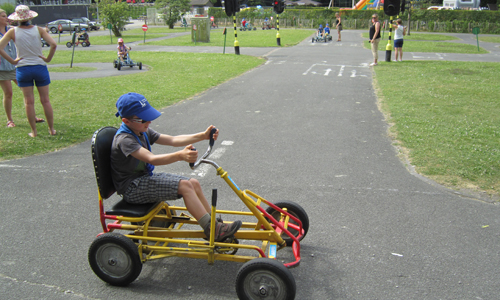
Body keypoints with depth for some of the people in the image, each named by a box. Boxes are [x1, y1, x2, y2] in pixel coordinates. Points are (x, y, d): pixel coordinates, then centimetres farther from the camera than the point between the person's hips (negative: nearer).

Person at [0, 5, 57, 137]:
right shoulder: (38, 30, -4)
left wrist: (12, 61, -3)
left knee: (29, 101, 7)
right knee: (45, 100, 8)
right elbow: (53, 44, -16)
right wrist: (48, 58, -5)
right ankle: (51, 129, 13)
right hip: (40, 67, 0)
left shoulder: (13, 32, -3)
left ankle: (34, 131, 11)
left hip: (23, 69, 0)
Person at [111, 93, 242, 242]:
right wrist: (180, 156, -53)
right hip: (132, 189, -9)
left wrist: (203, 136, -6)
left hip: (145, 177, 9)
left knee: (194, 183, -2)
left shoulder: (143, 132, 6)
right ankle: (211, 229, -19)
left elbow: (172, 140, 3)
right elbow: (151, 159, -37)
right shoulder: (124, 140, -23)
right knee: (184, 186, -22)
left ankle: (214, 226, 3)